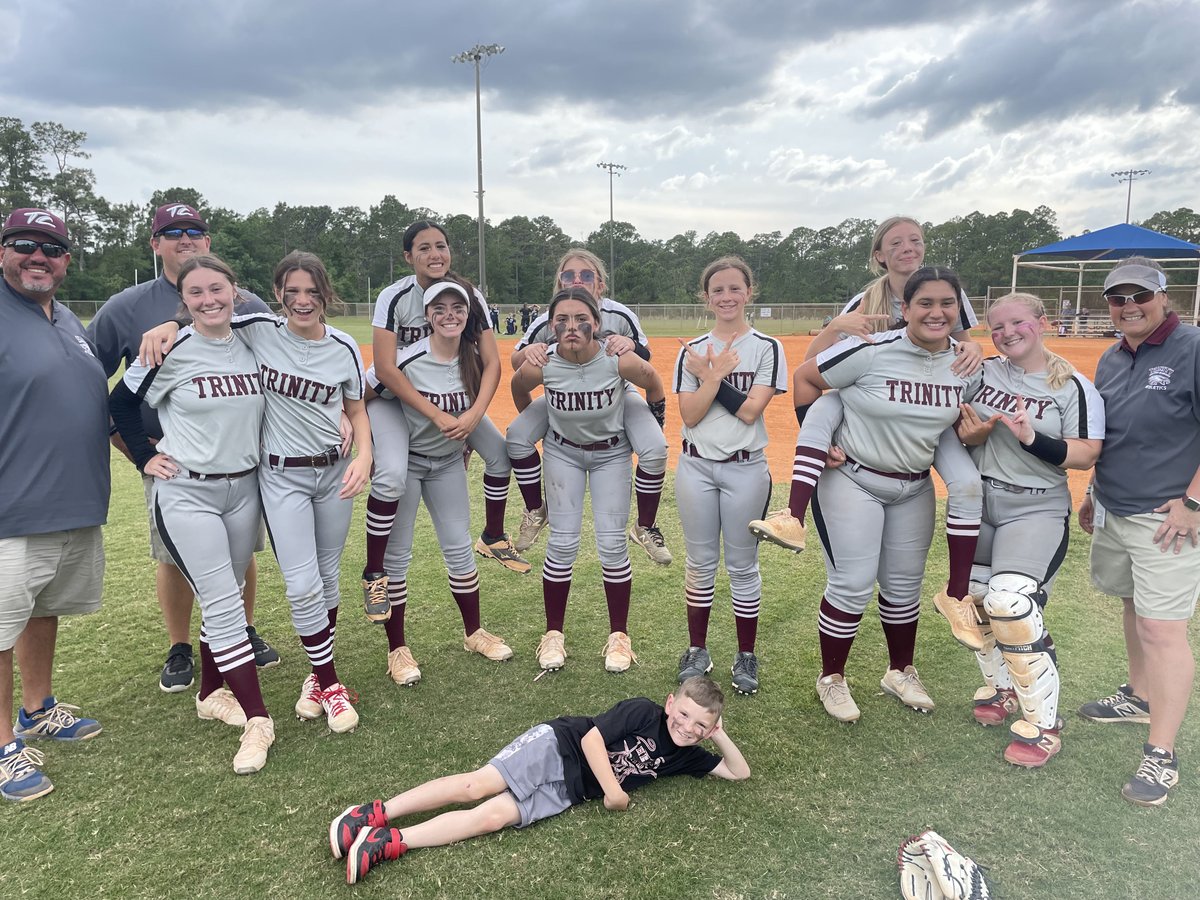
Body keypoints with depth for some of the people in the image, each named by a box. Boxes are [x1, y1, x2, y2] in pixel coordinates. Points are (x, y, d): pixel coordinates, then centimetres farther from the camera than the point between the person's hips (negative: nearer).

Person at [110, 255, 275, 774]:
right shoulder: (170, 351, -9)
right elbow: (120, 404, 3)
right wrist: (145, 458, -1)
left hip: (244, 490, 4)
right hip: (186, 494, -4)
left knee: (225, 599, 14)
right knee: (223, 605, -8)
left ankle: (211, 693, 33)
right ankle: (258, 719, -3)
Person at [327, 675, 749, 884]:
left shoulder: (686, 755, 8)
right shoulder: (642, 712, -10)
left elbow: (739, 772, 10)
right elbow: (592, 736, -17)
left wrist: (719, 735, -6)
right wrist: (613, 791, -19)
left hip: (565, 791, 4)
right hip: (556, 746, -3)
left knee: (492, 816, -15)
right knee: (478, 785, -19)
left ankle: (388, 844, -17)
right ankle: (375, 813, -9)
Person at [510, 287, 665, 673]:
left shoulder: (618, 361, -29)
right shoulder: (540, 366, -25)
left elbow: (654, 385, -8)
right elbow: (518, 388, 0)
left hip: (612, 452, -1)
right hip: (563, 452, 1)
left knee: (612, 544, -1)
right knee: (562, 543, -1)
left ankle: (619, 636, 16)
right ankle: (553, 634, 16)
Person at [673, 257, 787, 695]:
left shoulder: (766, 348, -3)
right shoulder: (692, 351, 3)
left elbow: (750, 411, -14)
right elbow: (689, 416, -6)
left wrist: (707, 374, -12)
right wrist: (716, 374, -16)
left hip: (745, 469, -2)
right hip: (696, 466, 2)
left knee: (743, 565, 7)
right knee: (700, 563, 11)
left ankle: (746, 657, 22)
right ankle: (697, 651, 25)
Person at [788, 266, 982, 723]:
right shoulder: (872, 351, -21)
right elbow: (805, 378, -11)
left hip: (914, 488, 6)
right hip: (852, 480, -5)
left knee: (904, 584, 17)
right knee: (852, 584, -2)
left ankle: (900, 671, 38)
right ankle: (831, 678, 18)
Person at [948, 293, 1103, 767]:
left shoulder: (1073, 387, -7)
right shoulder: (982, 371, 4)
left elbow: (1086, 456, -12)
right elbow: (953, 424, 10)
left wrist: (1031, 439, -27)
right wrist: (970, 432, -12)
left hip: (1036, 509, -5)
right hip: (977, 501, 5)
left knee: (1010, 603, -19)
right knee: (972, 597, 9)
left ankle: (1043, 722, -1)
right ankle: (1001, 687, 35)